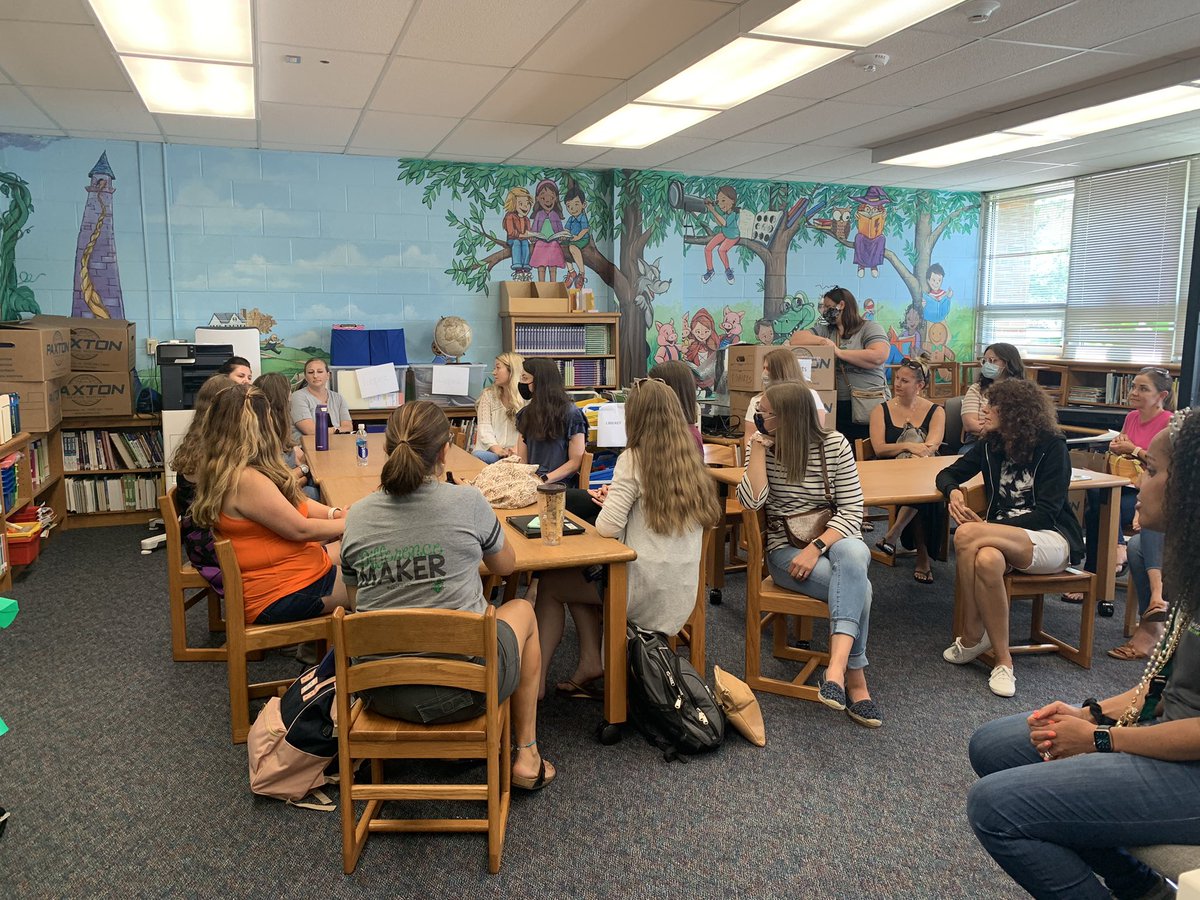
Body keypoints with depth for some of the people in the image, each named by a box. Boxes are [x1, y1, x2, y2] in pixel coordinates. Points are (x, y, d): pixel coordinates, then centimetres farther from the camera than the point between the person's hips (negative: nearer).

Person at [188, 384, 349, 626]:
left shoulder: (222, 468, 5)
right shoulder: (245, 480, -27)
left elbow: (292, 503, 12)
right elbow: (300, 529, -19)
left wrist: (333, 513, -2)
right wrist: (348, 524, -5)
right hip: (282, 596, -10)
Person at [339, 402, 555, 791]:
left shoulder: (357, 516, -4)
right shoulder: (467, 502, -12)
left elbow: (357, 598, 10)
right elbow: (505, 565, 7)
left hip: (383, 694, 4)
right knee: (522, 610, 26)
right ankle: (526, 756, 31)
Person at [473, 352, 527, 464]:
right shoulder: (488, 394, 11)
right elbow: (484, 428, 0)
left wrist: (518, 448, -21)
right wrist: (497, 449, -17)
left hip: (515, 453, -1)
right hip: (491, 451, 1)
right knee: (478, 456, -34)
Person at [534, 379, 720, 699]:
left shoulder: (634, 460, -15)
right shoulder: (691, 461, 6)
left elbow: (608, 527, -18)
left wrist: (608, 505, 3)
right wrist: (616, 499, 13)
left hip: (647, 592, -7)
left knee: (550, 583, 15)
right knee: (575, 576, 26)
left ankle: (536, 677, 16)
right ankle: (591, 663, 20)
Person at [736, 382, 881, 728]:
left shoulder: (834, 444, -2)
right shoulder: (765, 448, 2)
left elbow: (852, 509, -7)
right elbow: (751, 501, -14)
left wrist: (816, 548, -21)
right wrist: (758, 446, -16)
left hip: (833, 539, 1)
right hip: (785, 548, -1)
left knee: (854, 553, -38)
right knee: (857, 587, -30)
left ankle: (837, 666, -45)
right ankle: (855, 678, -22)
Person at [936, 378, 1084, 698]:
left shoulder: (1052, 446, -6)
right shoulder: (990, 446, 10)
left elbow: (1046, 513, -12)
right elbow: (947, 474, 17)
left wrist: (989, 527, -21)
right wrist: (953, 491, -9)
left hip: (1051, 539, -4)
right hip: (1005, 536, 4)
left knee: (967, 535, -34)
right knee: (987, 559, -38)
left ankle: (972, 637, -20)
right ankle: (1002, 660, -25)